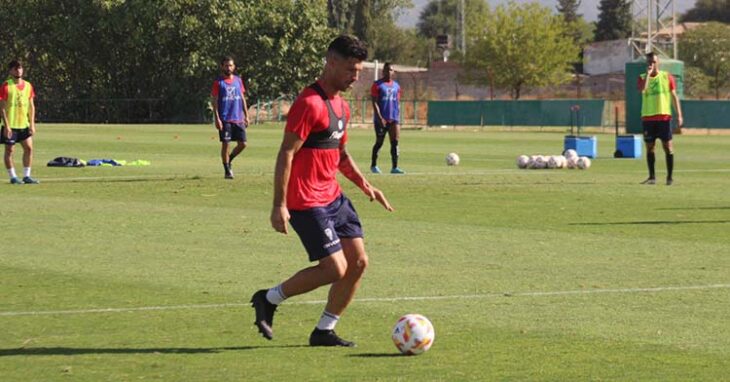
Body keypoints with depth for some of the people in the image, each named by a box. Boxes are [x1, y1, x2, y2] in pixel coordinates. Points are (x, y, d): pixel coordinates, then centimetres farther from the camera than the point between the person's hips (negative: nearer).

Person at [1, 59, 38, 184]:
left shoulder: (28, 86, 6)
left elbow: (31, 106, 11)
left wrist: (32, 124, 5)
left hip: (24, 124, 5)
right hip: (10, 125, -5)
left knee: (29, 148, 2)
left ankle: (27, 176, 10)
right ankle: (13, 177, 9)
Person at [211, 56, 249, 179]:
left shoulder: (238, 80, 11)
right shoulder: (218, 82, -2)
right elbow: (214, 101, -4)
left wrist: (246, 115, 11)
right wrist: (217, 119, -13)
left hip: (238, 118, 4)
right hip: (224, 119, -4)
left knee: (242, 144, 0)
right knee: (225, 144, -3)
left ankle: (229, 160, 24)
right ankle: (227, 170, 7)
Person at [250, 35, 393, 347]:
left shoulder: (341, 106, 14)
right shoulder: (309, 104, -16)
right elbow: (286, 154, -18)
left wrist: (364, 185, 13)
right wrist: (279, 205, -21)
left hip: (333, 197, 9)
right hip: (307, 202, -9)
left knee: (358, 261, 3)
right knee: (335, 269, -12)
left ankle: (324, 332, 14)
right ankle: (268, 300, 7)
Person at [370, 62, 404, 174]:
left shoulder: (396, 86, 13)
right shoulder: (377, 85, -3)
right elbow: (374, 102, -9)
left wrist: (398, 117, 11)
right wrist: (379, 117, -18)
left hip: (394, 119, 4)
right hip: (381, 119, -4)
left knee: (395, 142, -7)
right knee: (379, 142, 3)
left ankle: (394, 167, -8)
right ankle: (373, 165, 20)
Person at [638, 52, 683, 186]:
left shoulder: (667, 77, 4)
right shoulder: (643, 78, 5)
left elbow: (674, 96, 5)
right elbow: (642, 89, -17)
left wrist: (679, 115, -1)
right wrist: (648, 73, -16)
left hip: (664, 116, -1)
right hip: (647, 118, 1)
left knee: (667, 146, -4)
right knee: (650, 147, 3)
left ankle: (670, 177, 1)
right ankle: (652, 177, 8)